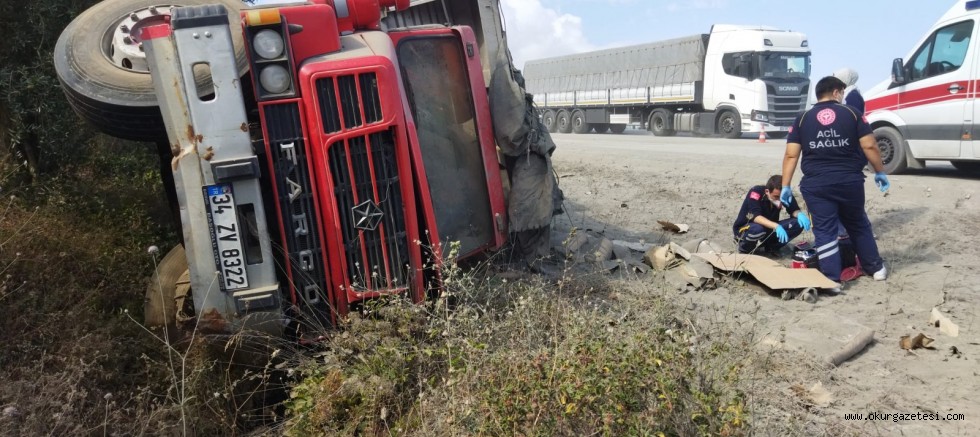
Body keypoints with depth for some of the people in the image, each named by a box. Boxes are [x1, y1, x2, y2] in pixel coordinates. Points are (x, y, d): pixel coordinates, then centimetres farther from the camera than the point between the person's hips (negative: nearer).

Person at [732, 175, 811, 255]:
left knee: (798, 223, -16)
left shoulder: (783, 194, -11)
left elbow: (794, 210, -7)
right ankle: (744, 249, -9)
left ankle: (771, 247, 1)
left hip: (769, 228, 5)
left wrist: (800, 214, -31)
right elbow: (755, 217, -36)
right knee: (758, 229, -41)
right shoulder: (756, 192, -26)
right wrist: (776, 226, -50)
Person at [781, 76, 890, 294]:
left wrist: (785, 186, 1)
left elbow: (791, 155, -1)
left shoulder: (802, 119, 4)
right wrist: (880, 172, 11)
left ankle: (832, 280, 2)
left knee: (824, 231, 4)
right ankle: (875, 267, 33)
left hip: (816, 184, -1)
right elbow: (869, 146, -2)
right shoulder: (852, 113, 3)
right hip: (849, 181, 1)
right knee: (858, 225, 20)